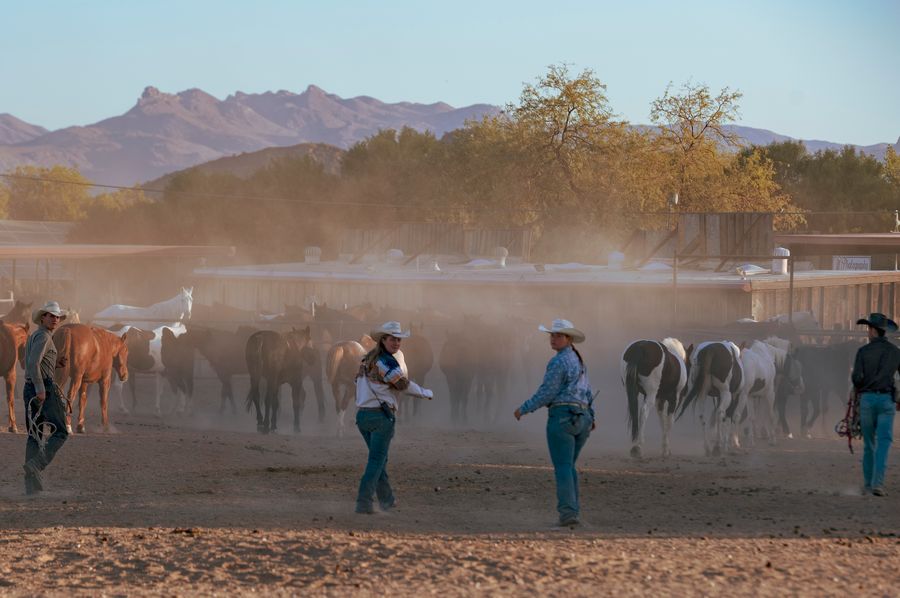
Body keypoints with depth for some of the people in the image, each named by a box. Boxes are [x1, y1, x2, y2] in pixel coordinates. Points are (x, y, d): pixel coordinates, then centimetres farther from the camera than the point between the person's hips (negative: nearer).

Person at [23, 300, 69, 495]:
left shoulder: (32, 337, 20)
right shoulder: (43, 336, -10)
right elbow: (33, 364, -23)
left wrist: (55, 364, 16)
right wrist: (40, 390, -25)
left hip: (30, 389, 9)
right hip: (45, 387, -9)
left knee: (34, 435, 9)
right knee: (60, 433, -5)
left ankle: (31, 484, 5)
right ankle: (35, 465, -22)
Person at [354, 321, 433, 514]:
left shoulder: (369, 358, 13)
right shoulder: (386, 362, -13)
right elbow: (405, 386, -8)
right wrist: (427, 393, 6)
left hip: (362, 414, 8)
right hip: (381, 415, -8)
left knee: (379, 458, 20)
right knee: (377, 460, -4)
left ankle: (387, 500, 28)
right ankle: (364, 502, -11)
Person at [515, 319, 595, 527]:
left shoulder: (558, 362, -11)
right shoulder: (578, 361, 18)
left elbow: (546, 393, -12)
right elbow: (587, 393, 22)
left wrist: (523, 409, -3)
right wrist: (590, 416, 28)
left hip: (562, 417, -9)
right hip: (581, 419, 9)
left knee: (562, 468, -7)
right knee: (568, 466, 18)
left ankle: (568, 513, -14)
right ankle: (572, 510, 14)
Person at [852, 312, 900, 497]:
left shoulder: (863, 351, -2)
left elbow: (857, 377, -10)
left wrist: (857, 388, 10)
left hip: (867, 398, 0)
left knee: (869, 443, 11)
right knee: (883, 442, -5)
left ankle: (868, 484, 15)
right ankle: (877, 482, -19)